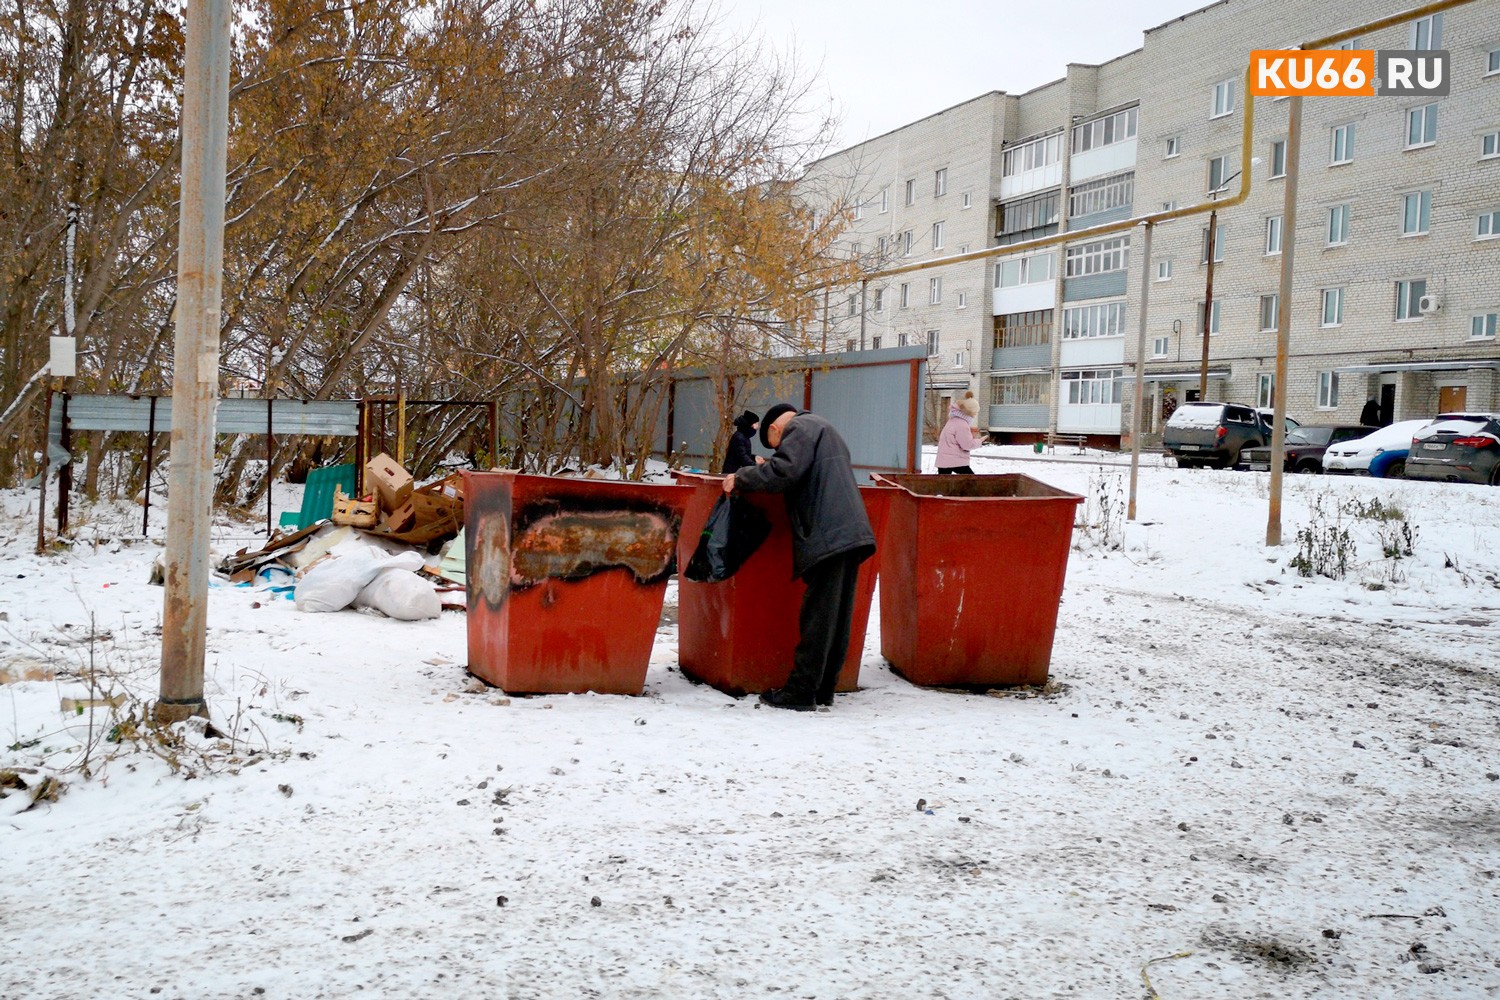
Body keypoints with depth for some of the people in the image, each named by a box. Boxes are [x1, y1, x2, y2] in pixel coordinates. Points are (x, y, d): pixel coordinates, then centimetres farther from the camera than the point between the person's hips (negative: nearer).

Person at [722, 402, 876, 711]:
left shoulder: (801, 427, 0)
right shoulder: (825, 430, 31)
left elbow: (785, 470, -16)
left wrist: (742, 479, -6)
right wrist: (764, 471, 24)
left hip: (827, 536, -10)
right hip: (847, 535, 10)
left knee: (818, 618, -8)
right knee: (836, 615, 10)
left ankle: (801, 691, -5)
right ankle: (823, 688, 15)